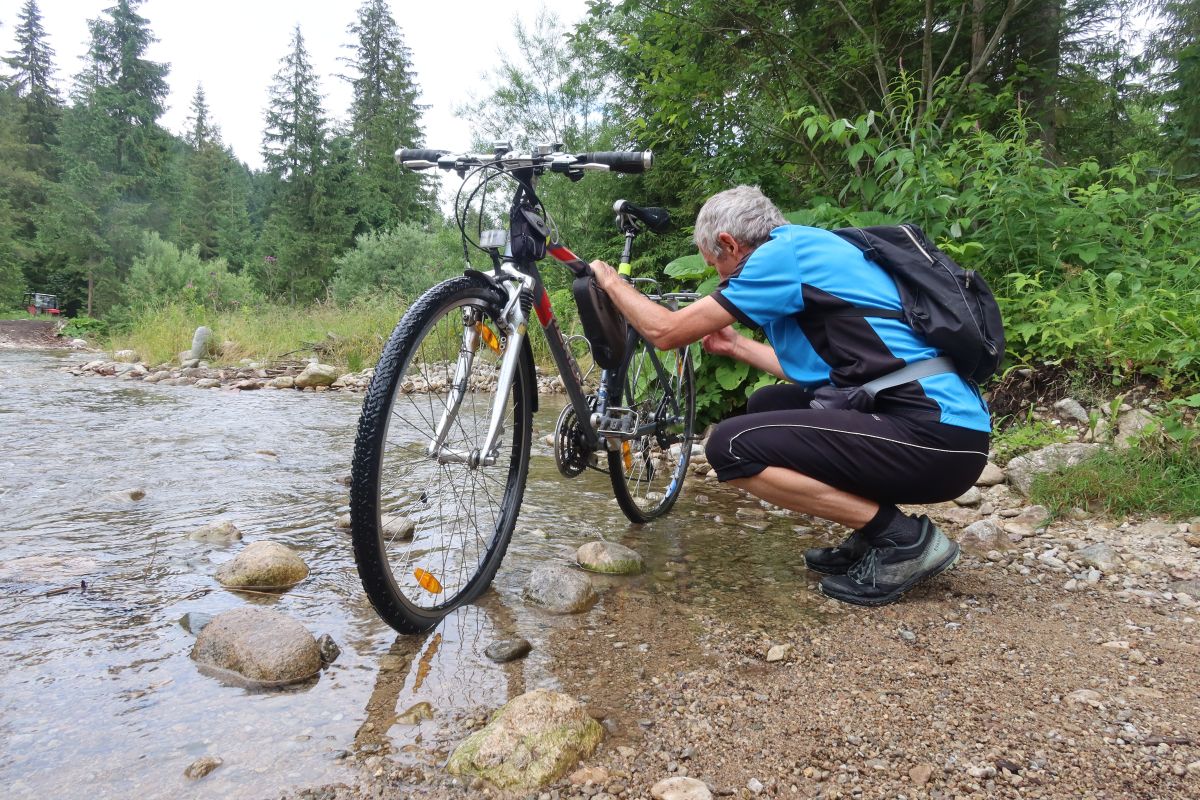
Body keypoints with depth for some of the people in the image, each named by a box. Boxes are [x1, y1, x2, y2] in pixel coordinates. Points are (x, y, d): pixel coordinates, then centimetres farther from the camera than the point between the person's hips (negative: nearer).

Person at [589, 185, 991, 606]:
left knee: (731, 446, -12)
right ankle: (876, 533, 15)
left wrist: (611, 280, 12)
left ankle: (903, 536, -4)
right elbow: (814, 364, 25)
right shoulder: (811, 248, 19)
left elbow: (666, 331, -6)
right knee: (767, 405, 20)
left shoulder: (785, 253, -9)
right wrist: (737, 345, 36)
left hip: (934, 437, -10)